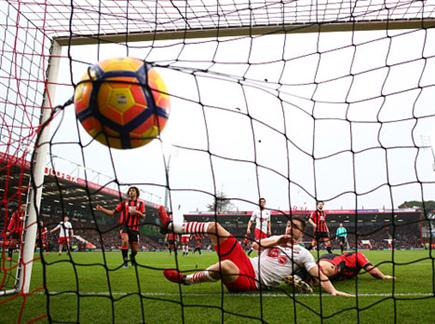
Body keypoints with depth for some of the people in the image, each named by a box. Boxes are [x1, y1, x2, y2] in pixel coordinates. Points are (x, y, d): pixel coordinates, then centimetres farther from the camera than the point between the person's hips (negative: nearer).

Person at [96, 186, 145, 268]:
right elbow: (112, 212, 6)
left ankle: (132, 257, 42)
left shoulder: (141, 204, 9)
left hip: (134, 228, 1)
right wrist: (102, 209, -6)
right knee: (125, 240, -31)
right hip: (125, 226, -1)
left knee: (135, 249, 5)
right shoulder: (124, 203, 9)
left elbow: (143, 216, 2)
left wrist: (137, 212, -18)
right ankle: (125, 261, -18)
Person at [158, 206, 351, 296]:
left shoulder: (303, 253, 6)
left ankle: (186, 279, -18)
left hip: (252, 282, -6)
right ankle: (170, 226, -1)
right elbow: (258, 244, 3)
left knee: (225, 265, -42)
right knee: (214, 226, -4)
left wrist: (333, 291, -23)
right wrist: (278, 239, -7)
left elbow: (318, 273, -7)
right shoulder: (277, 239, 21)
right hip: (247, 264, 6)